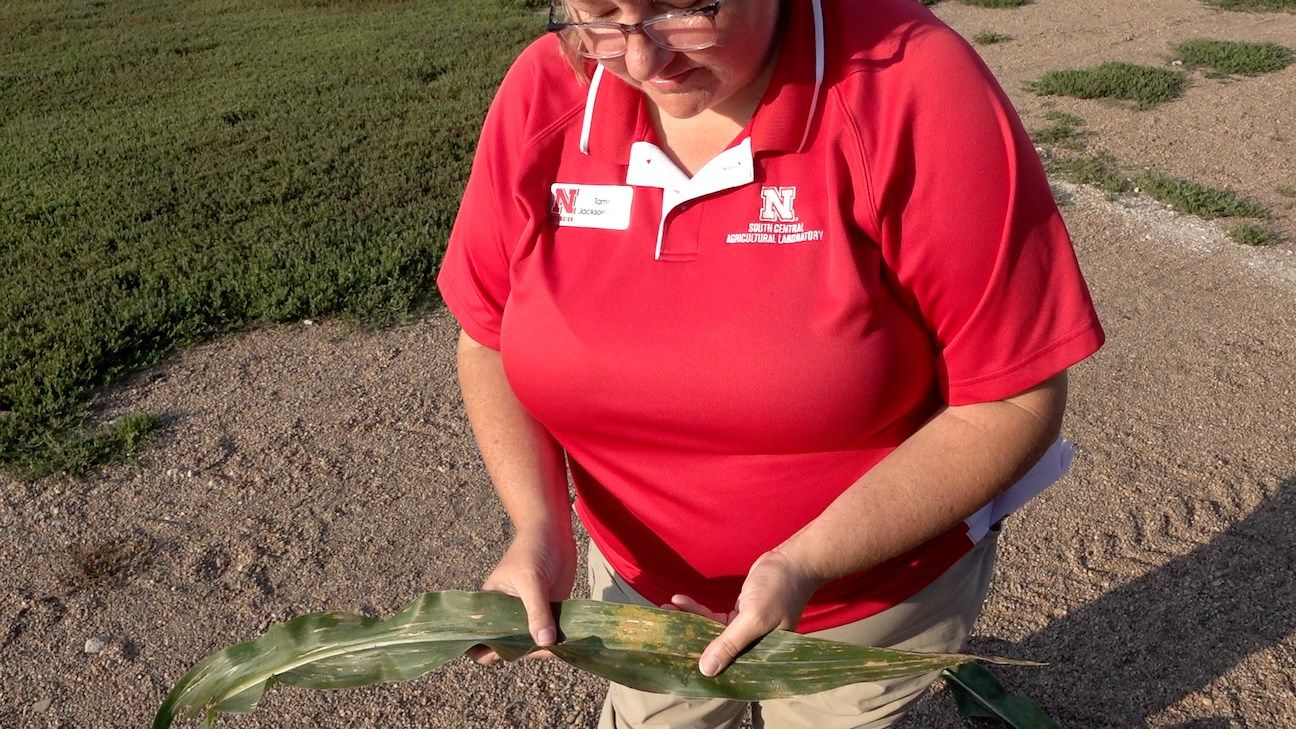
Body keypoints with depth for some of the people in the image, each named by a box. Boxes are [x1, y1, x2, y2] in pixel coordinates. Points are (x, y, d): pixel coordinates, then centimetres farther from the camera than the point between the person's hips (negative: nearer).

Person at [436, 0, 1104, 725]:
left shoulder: (912, 90, -27)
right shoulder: (543, 94, -15)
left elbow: (1013, 399, -23)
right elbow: (489, 343, -5)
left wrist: (805, 564, -29)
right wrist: (540, 525, -20)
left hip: (874, 591, -3)